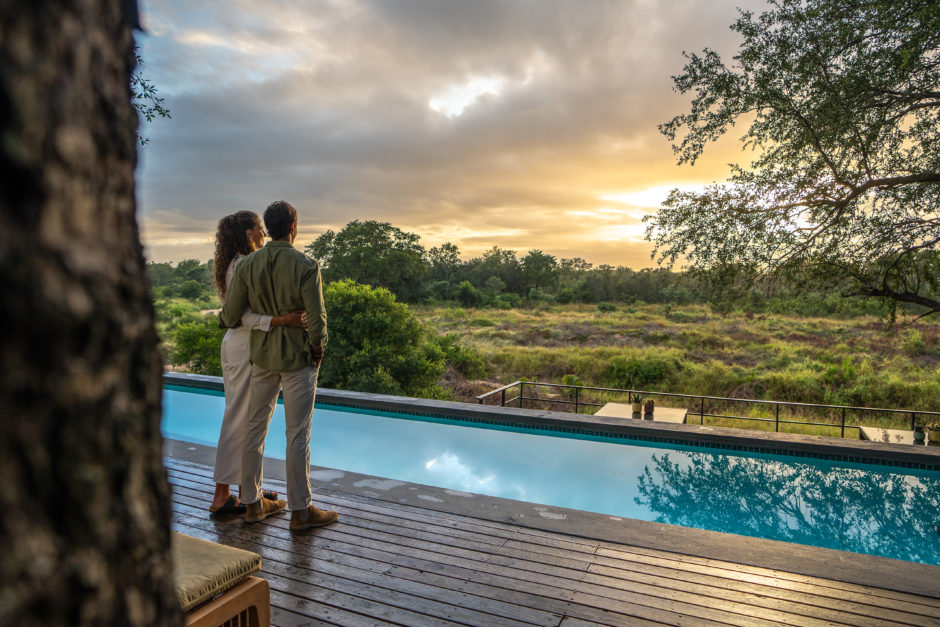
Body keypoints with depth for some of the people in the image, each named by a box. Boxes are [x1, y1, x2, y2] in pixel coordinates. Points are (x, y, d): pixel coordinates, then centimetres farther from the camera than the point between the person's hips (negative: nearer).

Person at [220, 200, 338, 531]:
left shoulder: (247, 265, -1)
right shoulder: (306, 266, -14)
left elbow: (230, 316, -1)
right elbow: (316, 317, -16)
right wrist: (318, 349, 0)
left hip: (261, 355, 5)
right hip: (298, 357, -5)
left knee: (255, 429, 14)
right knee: (297, 434, 2)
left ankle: (253, 503, 25)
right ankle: (300, 510, 10)